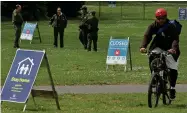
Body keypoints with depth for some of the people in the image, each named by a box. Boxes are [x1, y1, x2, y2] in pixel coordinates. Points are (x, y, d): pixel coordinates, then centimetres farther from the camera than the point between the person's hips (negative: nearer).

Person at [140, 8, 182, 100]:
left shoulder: (171, 27, -18)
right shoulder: (153, 26, -9)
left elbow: (175, 39, -30)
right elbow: (147, 36, -21)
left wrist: (173, 48, -51)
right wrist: (143, 46, -40)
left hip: (169, 49, -2)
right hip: (158, 47, 2)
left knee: (173, 69, -13)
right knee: (151, 57, -30)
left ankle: (172, 88, 6)